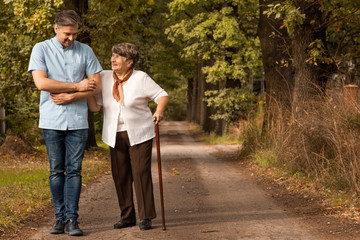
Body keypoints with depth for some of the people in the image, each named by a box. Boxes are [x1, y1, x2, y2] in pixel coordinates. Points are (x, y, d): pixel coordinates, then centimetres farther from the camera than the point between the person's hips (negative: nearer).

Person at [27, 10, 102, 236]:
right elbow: (41, 82, -12)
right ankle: (60, 217, 11)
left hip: (78, 121, 1)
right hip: (52, 121, -1)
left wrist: (69, 97, -9)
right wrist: (77, 86, -10)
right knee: (56, 171, 4)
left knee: (74, 170, -1)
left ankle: (72, 219, 1)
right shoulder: (41, 49, 1)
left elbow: (96, 85, 4)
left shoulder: (85, 51, 7)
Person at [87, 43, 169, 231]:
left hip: (139, 134, -4)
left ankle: (145, 217, -1)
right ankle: (127, 217, 13)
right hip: (116, 136, 4)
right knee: (120, 175, 4)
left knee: (141, 173, -8)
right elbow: (94, 106, 0)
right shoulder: (104, 77, 1)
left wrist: (160, 111, -28)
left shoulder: (141, 78, -9)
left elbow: (162, 96, -9)